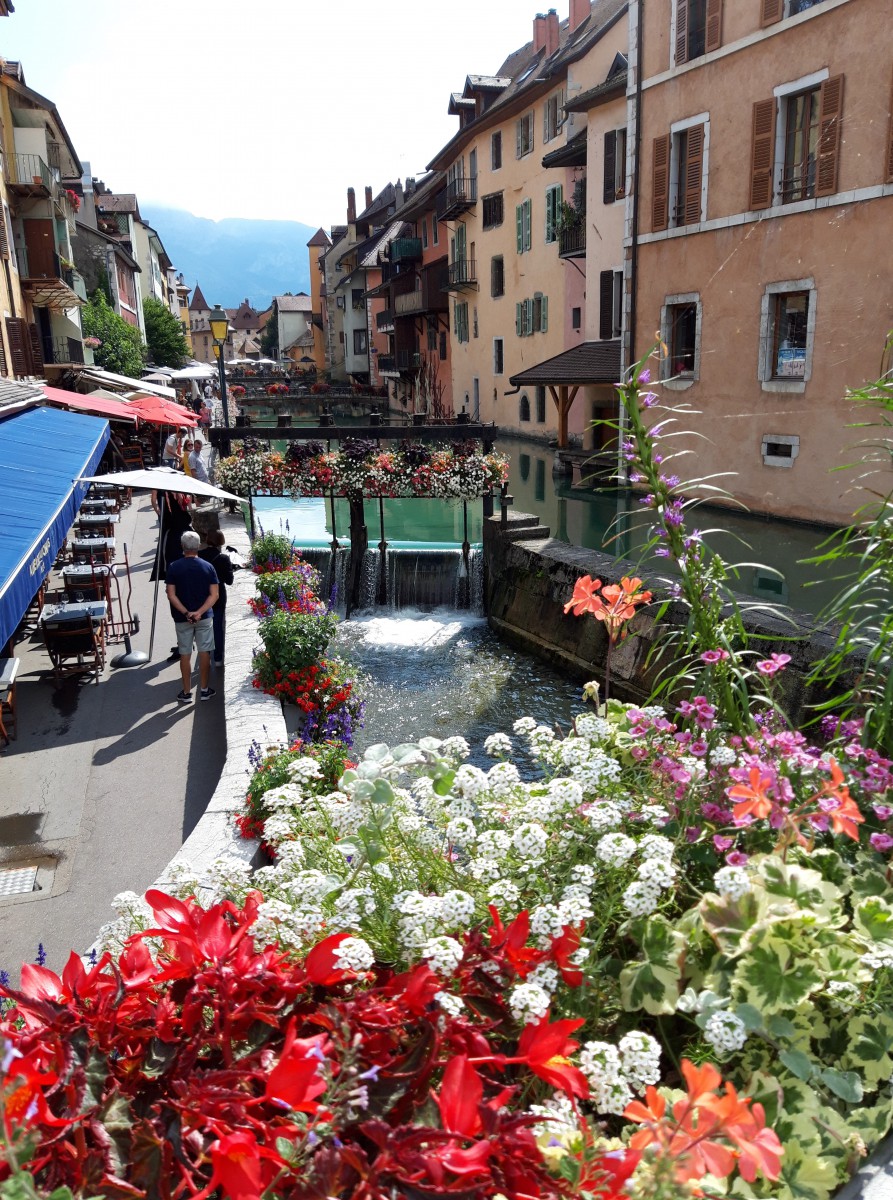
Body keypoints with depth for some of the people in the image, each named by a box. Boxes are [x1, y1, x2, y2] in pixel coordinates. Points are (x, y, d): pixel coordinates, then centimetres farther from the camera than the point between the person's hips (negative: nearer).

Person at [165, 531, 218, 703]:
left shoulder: (174, 567, -8)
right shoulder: (208, 567, -5)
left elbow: (171, 595, -13)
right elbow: (214, 595, -11)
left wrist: (186, 613, -14)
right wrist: (199, 612, -16)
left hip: (182, 618, 0)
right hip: (204, 617, 1)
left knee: (185, 654, 8)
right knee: (204, 652, 11)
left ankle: (186, 692, 15)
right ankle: (204, 689, 18)